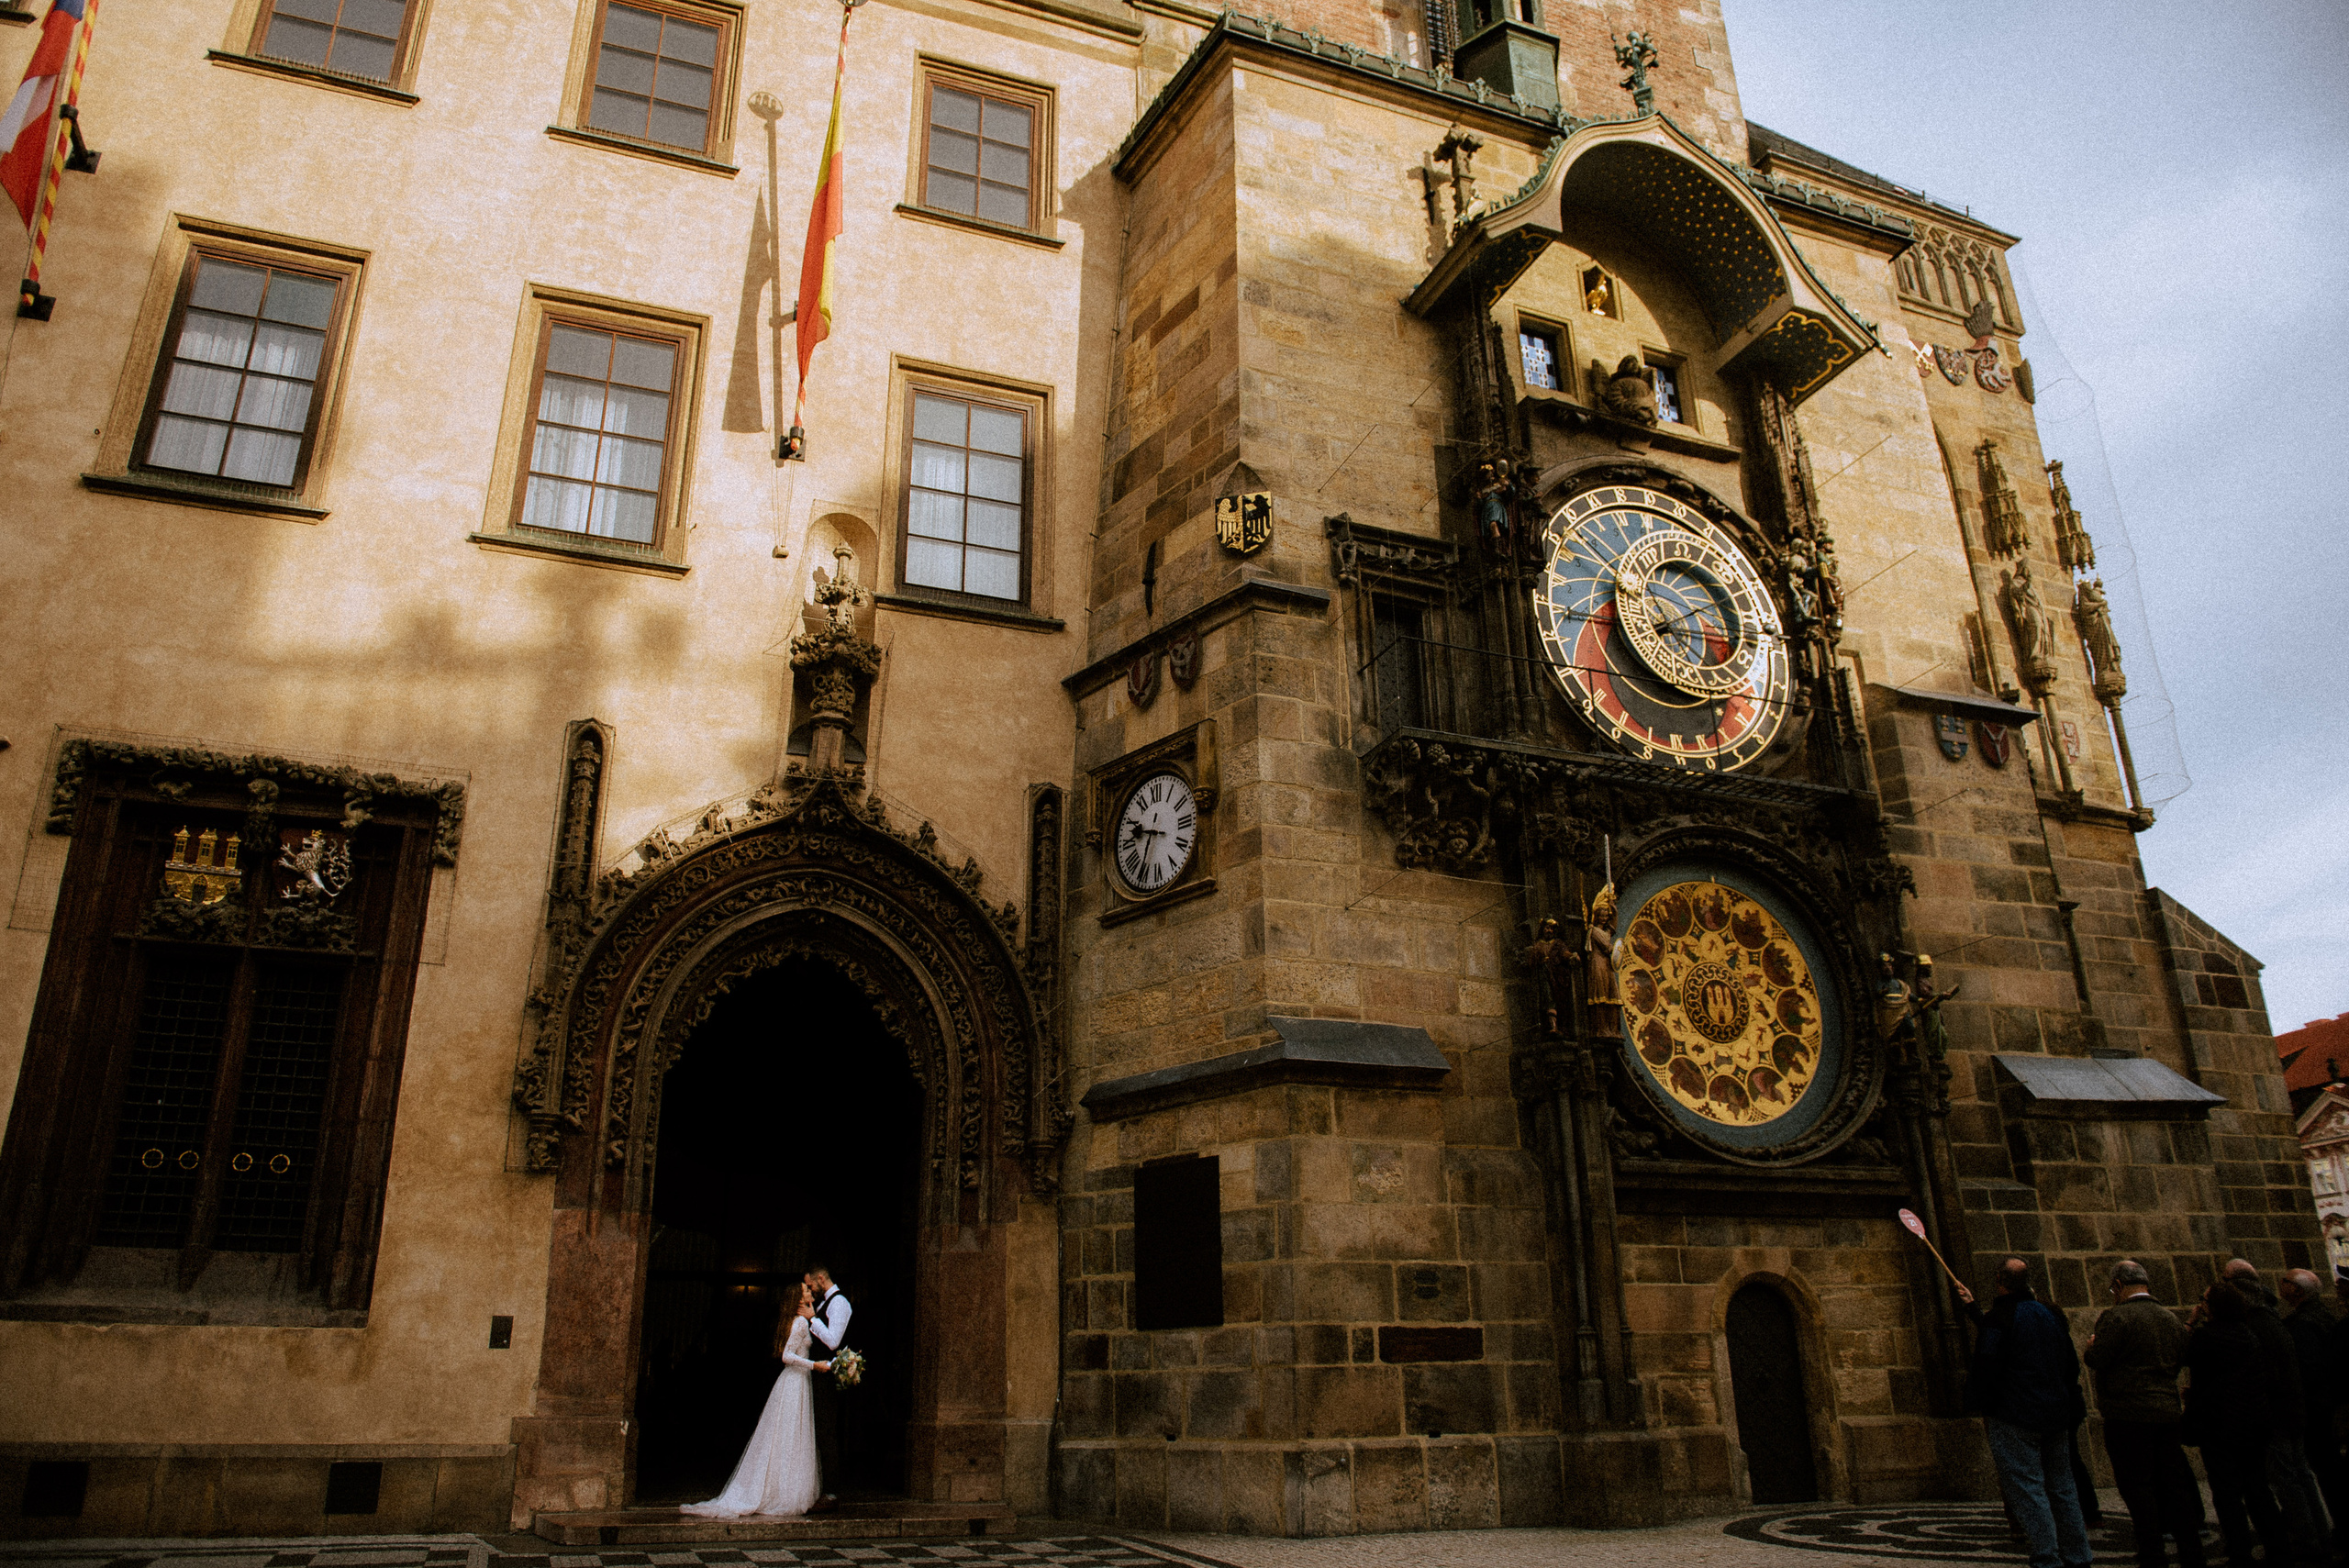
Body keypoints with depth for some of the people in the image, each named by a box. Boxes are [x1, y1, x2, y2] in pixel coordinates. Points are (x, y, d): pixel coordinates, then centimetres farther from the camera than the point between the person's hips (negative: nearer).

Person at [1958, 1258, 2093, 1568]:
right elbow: (2071, 1365, 19)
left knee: (2027, 1488, -5)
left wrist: (1984, 1407, -2)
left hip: (2015, 1417, -7)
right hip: (2056, 1416, 7)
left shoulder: (1999, 1317, -12)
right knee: (2061, 1487, 14)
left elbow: (1986, 1365, -14)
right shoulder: (2052, 1315, 10)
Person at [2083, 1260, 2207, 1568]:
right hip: (2167, 1412, 7)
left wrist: (2093, 1345, 5)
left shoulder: (2116, 1316, -14)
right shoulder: (2171, 1318, 9)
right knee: (2175, 1486, 12)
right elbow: (2181, 1360, 18)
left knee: (2138, 1488, -1)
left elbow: (2095, 1361, -15)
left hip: (2128, 1416, -7)